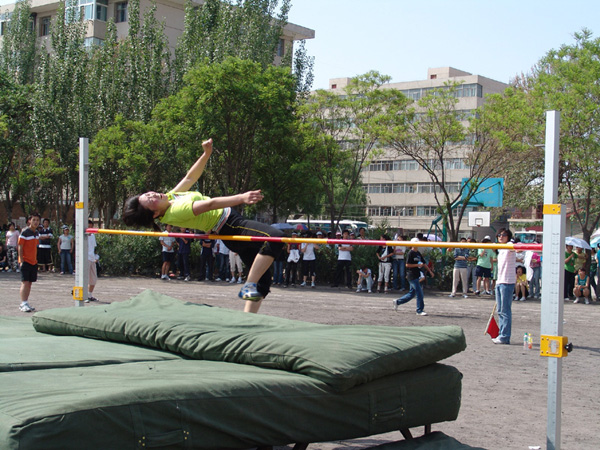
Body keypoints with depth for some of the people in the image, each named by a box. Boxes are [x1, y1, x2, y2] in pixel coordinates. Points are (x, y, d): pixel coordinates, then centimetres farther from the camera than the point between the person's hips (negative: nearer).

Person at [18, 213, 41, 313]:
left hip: (33, 262, 7)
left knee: (30, 283, 9)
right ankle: (23, 304, -9)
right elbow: (20, 247, -11)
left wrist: (35, 259, 15)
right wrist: (21, 260, -17)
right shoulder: (25, 233, -10)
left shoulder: (37, 233, 12)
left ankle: (26, 303, 15)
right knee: (25, 282, -10)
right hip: (26, 261, -7)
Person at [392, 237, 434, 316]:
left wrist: (430, 271, 18)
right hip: (412, 276, -9)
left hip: (417, 276, 9)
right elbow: (407, 265, -15)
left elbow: (423, 263, 23)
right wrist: (417, 265, -17)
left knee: (412, 293, 13)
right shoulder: (410, 253, -10)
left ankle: (397, 302, 25)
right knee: (419, 292, -9)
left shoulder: (418, 253, 16)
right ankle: (420, 310, -2)